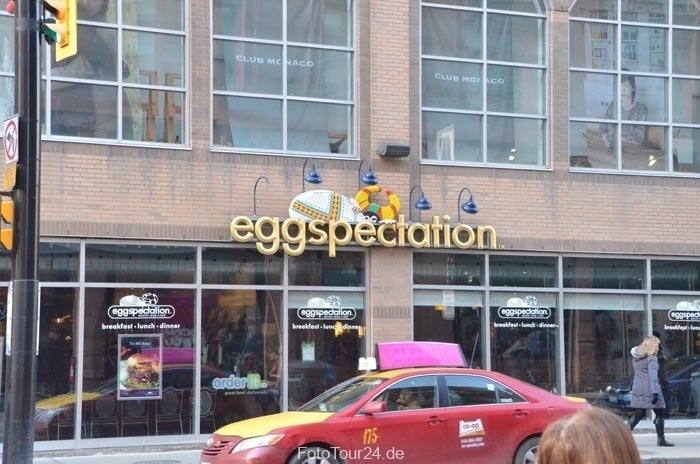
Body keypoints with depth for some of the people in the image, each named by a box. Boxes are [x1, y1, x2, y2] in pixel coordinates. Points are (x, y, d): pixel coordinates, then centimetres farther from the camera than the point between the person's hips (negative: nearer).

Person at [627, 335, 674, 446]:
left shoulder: (636, 357, 12)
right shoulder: (652, 358, -11)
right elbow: (653, 375, -18)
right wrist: (655, 392, -23)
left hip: (637, 388, 7)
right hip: (649, 388, -7)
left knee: (639, 413, 13)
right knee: (659, 413, 4)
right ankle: (661, 439, 5)